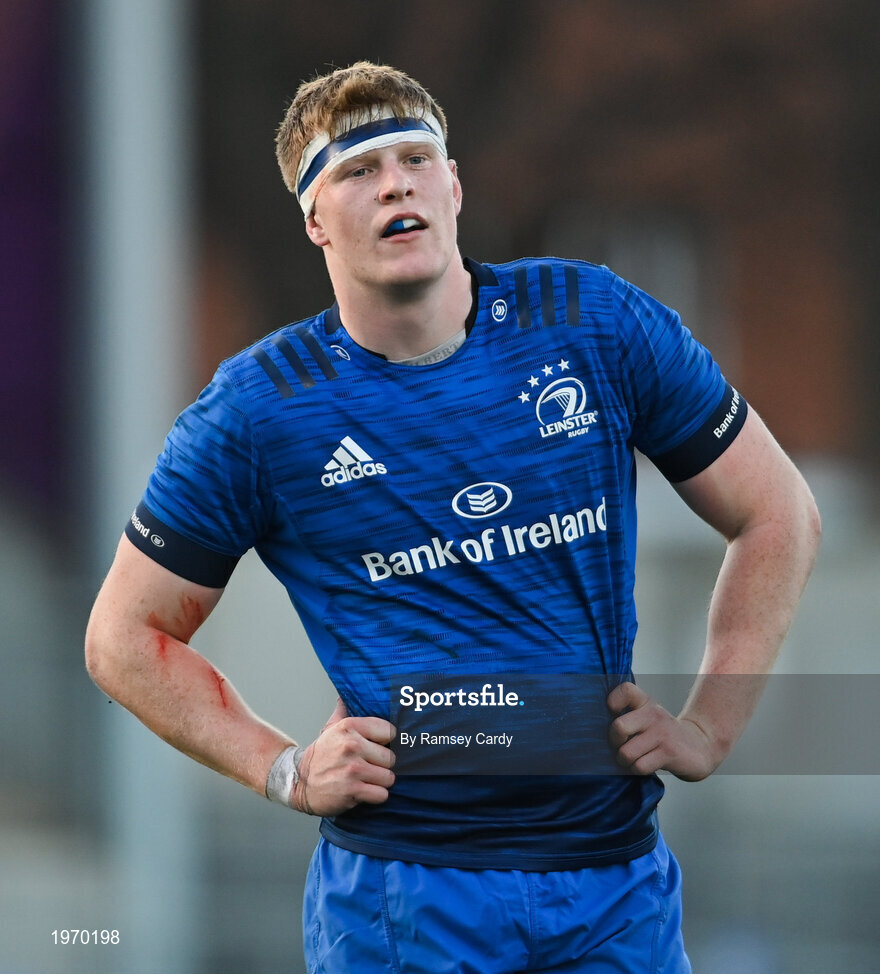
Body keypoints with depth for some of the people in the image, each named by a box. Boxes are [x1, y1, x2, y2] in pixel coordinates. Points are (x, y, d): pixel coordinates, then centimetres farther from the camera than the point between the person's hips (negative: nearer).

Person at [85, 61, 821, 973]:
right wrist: (286, 771, -2)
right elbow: (125, 637, 8)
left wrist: (707, 727, 4)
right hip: (400, 890, -2)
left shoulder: (595, 324, 1)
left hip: (618, 879, 2)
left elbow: (776, 513, 11)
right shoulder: (258, 409, -2)